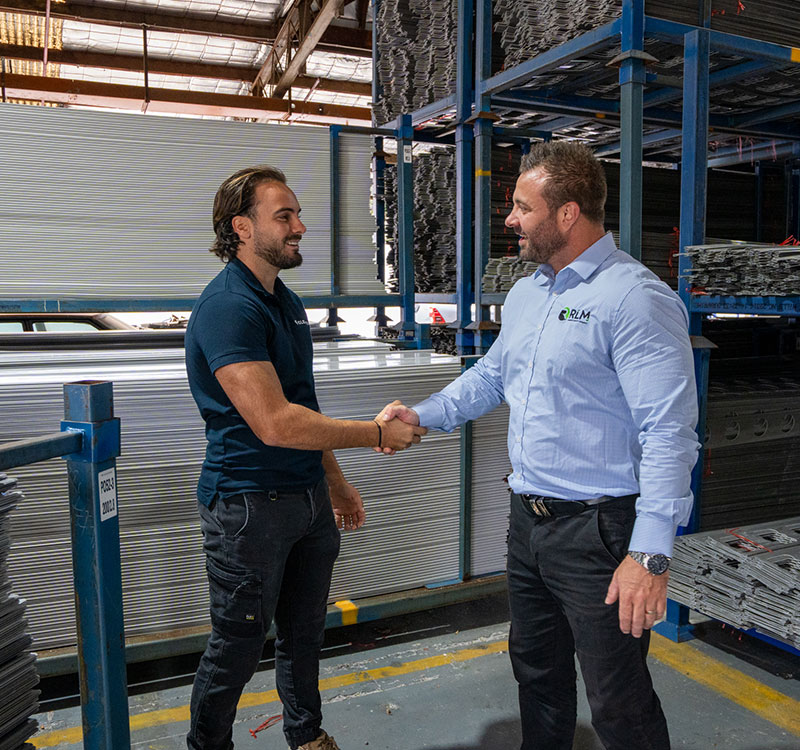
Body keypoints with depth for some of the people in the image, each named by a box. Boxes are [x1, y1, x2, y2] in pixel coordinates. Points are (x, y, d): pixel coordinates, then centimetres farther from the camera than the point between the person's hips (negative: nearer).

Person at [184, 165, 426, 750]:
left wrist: (334, 480, 20)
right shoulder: (228, 307, -19)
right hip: (249, 504, -8)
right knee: (239, 643, 9)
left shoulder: (287, 301, 11)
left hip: (308, 497, 8)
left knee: (305, 630, 21)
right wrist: (379, 434, -20)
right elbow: (275, 423, -27)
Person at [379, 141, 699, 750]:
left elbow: (669, 433, -22)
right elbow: (492, 375, 22)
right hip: (528, 518, 9)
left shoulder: (636, 299, -18)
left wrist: (651, 554, -24)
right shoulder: (527, 293, 10)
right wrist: (424, 415, 9)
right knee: (537, 671, 25)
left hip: (599, 529, -8)